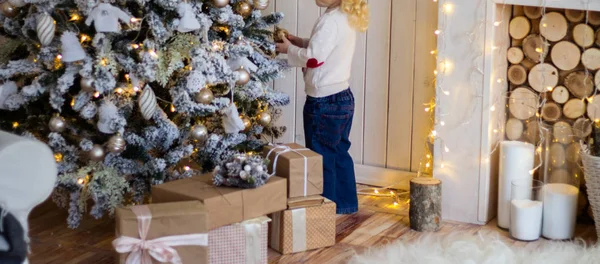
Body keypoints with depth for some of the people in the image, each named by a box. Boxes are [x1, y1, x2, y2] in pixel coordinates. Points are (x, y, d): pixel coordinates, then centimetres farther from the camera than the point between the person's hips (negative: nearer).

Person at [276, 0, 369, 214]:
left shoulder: (330, 20, -20)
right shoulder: (346, 18, 9)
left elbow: (313, 58, -24)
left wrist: (289, 49, -8)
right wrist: (300, 42, 9)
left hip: (324, 102, -9)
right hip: (343, 98, 9)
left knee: (322, 159, 3)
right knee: (339, 154, 18)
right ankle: (345, 204, 28)